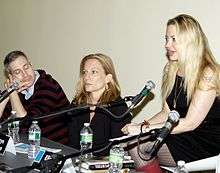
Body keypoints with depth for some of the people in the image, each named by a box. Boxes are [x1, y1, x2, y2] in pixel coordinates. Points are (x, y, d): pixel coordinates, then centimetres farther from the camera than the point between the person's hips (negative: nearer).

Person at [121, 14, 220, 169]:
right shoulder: (171, 70, 9)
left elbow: (191, 122, -19)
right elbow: (167, 113, 11)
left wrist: (145, 129, -19)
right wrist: (140, 125, -7)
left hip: (205, 142, -6)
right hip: (180, 136, 7)